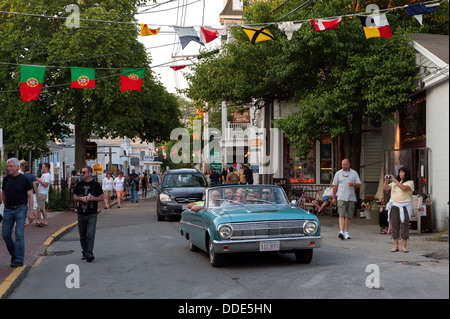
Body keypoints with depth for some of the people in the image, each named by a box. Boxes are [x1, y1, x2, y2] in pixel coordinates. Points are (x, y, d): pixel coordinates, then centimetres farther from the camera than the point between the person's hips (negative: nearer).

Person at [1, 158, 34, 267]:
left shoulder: (24, 179, -6)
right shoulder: (6, 179, 7)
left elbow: (30, 197, -6)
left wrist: (30, 212, -12)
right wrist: (6, 206, 12)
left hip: (20, 209, -5)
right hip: (8, 210, 5)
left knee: (19, 234, -8)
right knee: (5, 234, 6)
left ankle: (19, 260, -1)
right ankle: (14, 253, 27)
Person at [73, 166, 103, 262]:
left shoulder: (96, 184, 0)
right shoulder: (79, 184, 10)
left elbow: (101, 198, 3)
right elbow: (74, 197, 13)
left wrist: (93, 198, -15)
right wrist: (81, 198, -7)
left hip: (92, 214, -4)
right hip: (81, 213, 4)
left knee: (90, 234, -11)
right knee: (82, 235, 10)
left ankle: (89, 254, -12)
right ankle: (84, 253, 22)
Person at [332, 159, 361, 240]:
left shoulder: (354, 173, 9)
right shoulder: (338, 173, 8)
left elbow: (359, 185, 7)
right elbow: (335, 186, 11)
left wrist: (353, 184, -15)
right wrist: (334, 197, 9)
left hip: (351, 198, 2)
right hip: (341, 197, -2)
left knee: (349, 216, 6)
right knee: (342, 215, -13)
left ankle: (346, 232, 17)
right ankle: (341, 231, -22)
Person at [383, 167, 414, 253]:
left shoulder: (410, 182, 0)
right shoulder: (395, 183, 16)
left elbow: (404, 188, -19)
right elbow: (385, 188, 14)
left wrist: (395, 180, -17)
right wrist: (386, 180, -2)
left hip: (404, 207, -4)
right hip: (394, 206, 5)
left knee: (404, 226, -4)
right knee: (394, 226, 3)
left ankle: (404, 246, 2)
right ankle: (395, 246, 9)